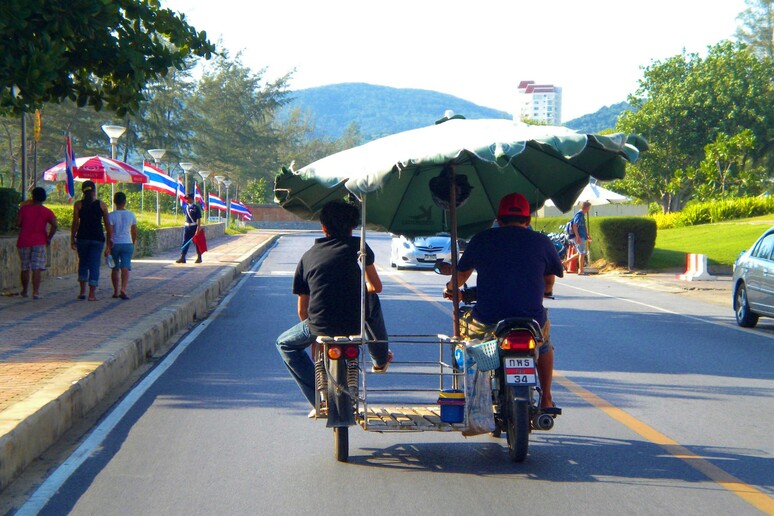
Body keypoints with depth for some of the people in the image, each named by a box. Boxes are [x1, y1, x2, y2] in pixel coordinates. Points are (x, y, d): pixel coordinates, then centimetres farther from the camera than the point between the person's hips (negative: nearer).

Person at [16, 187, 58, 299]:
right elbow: (54, 225, -13)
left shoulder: (24, 208, 0)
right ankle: (36, 292, -13)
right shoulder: (47, 212, 0)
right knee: (36, 268, -4)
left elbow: (18, 223, -4)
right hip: (39, 242, -1)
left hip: (24, 241, 1)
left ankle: (24, 291, 24)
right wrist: (49, 238, -2)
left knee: (25, 268, 13)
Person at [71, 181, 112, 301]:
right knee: (94, 264, 3)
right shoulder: (102, 205, 2)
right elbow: (107, 224, 4)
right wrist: (109, 241, 10)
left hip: (83, 237, 0)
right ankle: (92, 293, -2)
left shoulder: (78, 205, 0)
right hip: (98, 237, 0)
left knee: (83, 262, 15)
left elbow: (75, 223, -3)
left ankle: (82, 292, 10)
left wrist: (72, 239, 4)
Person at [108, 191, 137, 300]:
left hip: (115, 244, -1)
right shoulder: (131, 215, 2)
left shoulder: (111, 215, -6)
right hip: (127, 244, 1)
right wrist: (133, 244, 23)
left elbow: (110, 232, -12)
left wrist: (109, 247, -10)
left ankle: (116, 291, 19)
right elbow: (134, 232, 9)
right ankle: (123, 289, -24)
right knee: (125, 268, -6)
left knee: (115, 268, 12)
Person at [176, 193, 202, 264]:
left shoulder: (196, 207, -10)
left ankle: (199, 258, 15)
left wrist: (198, 228, -17)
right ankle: (182, 257, -3)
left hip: (194, 227, -5)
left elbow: (199, 218, -12)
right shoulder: (185, 207, 8)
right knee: (185, 242, 0)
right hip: (187, 226, 5)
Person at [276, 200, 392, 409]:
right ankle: (380, 359, 49)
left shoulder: (307, 256, 13)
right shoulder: (357, 245, 7)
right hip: (356, 324, 0)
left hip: (321, 326, 0)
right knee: (372, 298, 34)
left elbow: (302, 311, 16)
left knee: (285, 344, 29)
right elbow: (376, 287, 16)